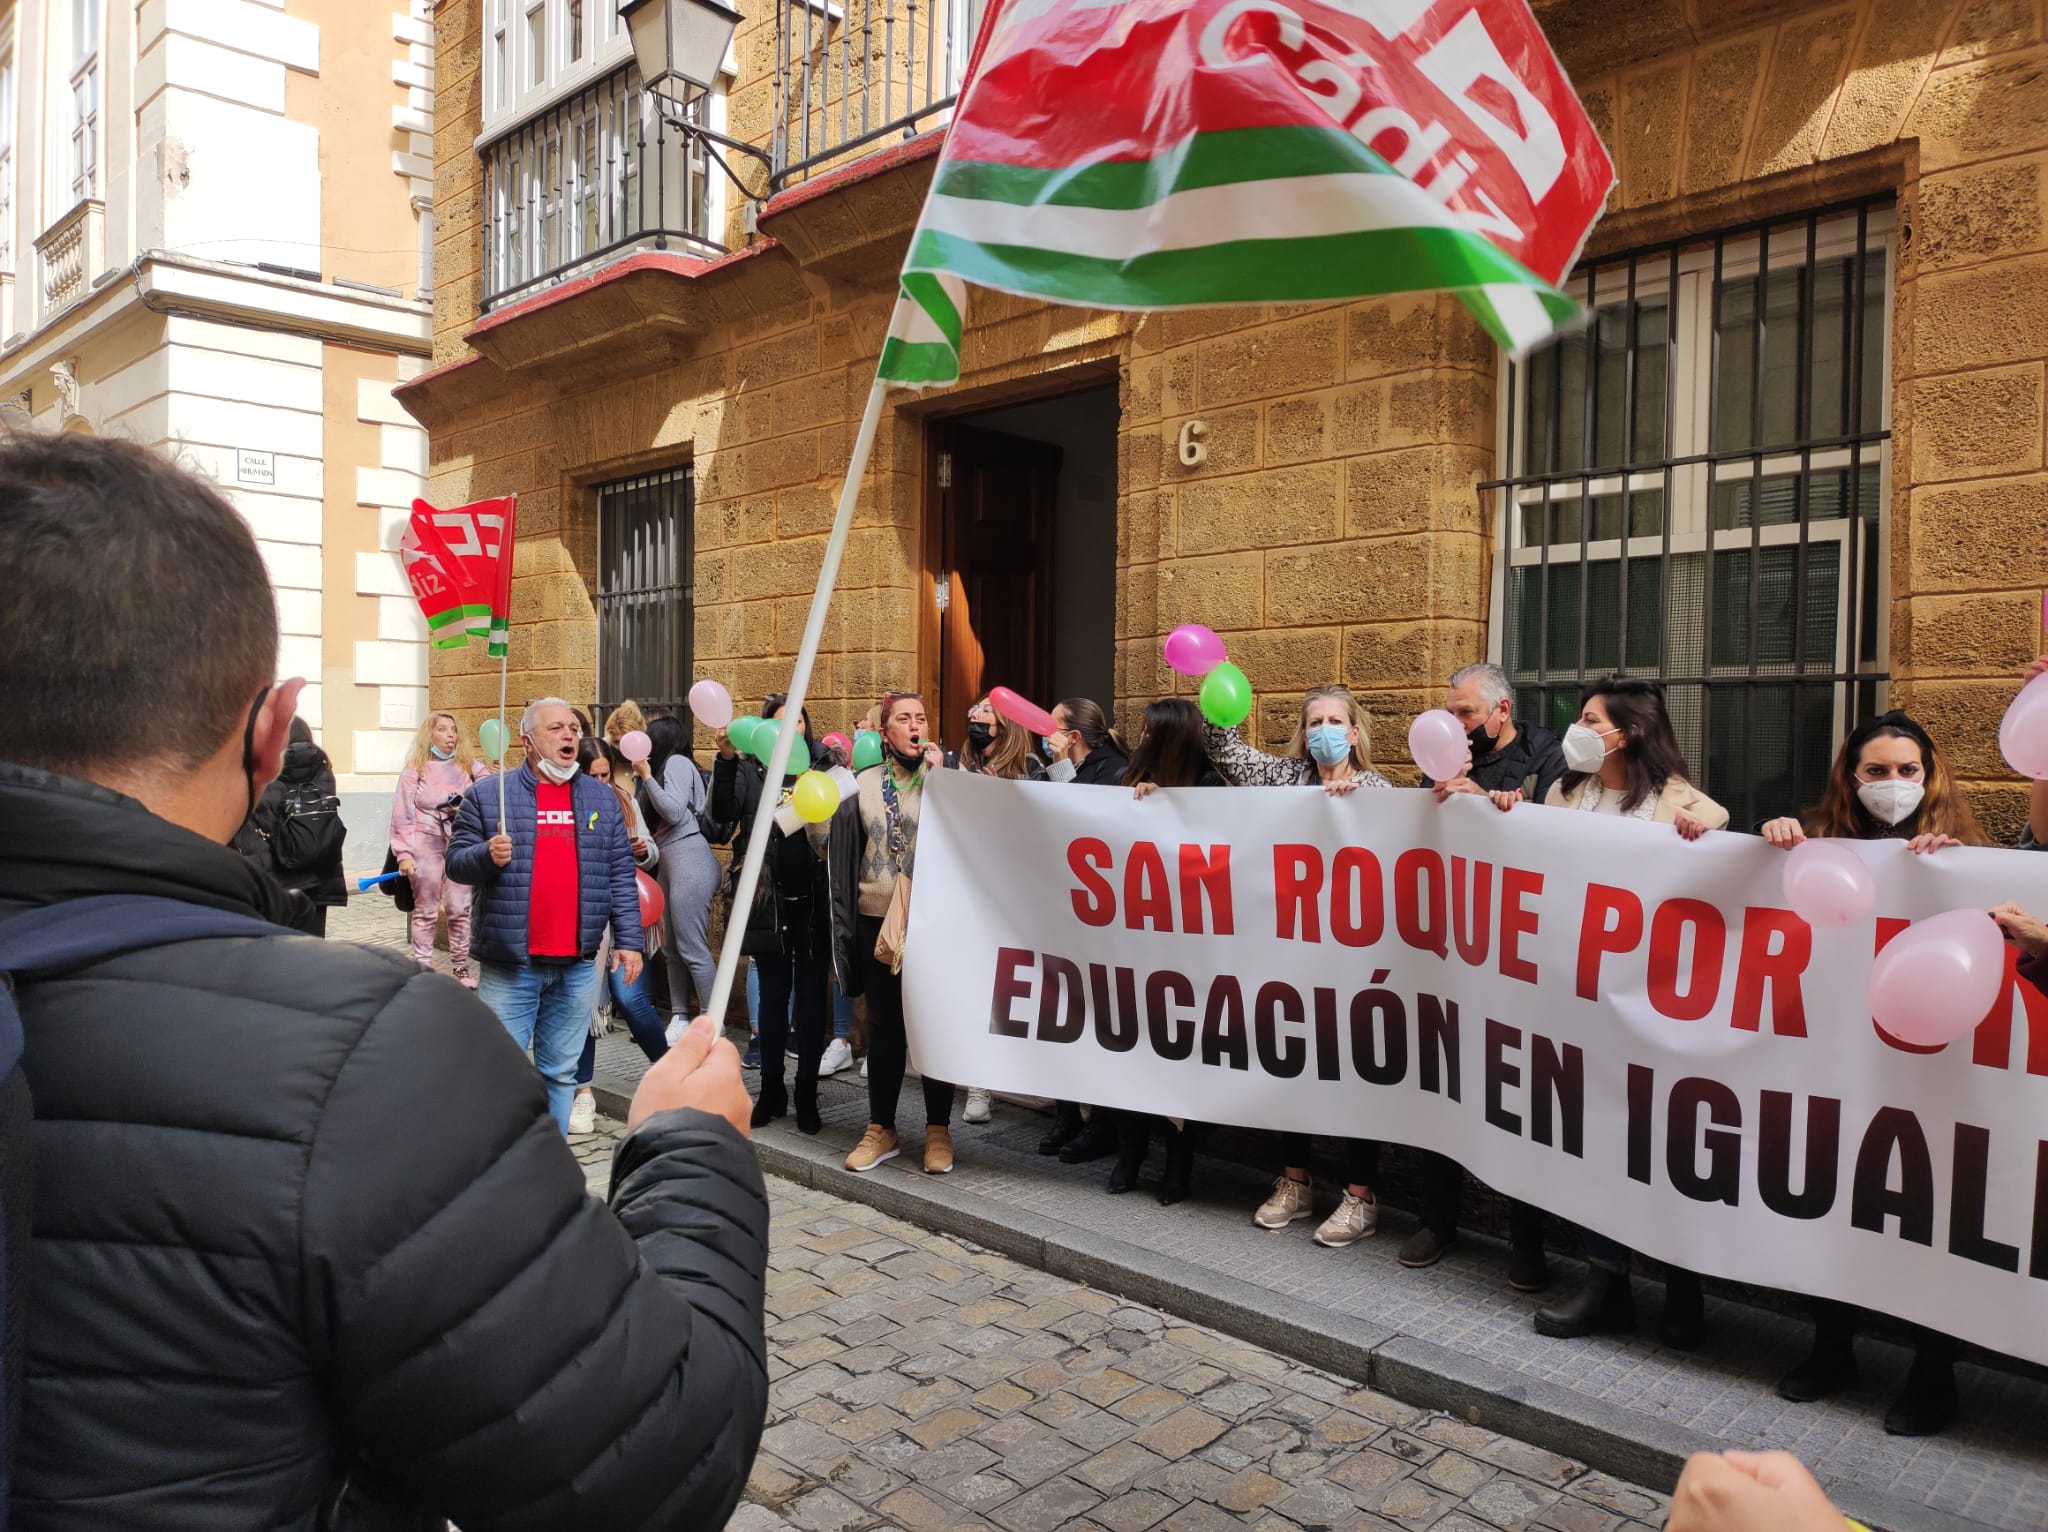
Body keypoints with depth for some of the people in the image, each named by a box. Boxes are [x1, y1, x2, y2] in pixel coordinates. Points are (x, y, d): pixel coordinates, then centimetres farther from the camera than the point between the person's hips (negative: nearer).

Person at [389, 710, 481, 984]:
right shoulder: (414, 771, 0)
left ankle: (462, 966, 16)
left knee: (460, 910, 6)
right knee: (426, 911, 5)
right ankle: (422, 968, 13)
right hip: (426, 846, -2)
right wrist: (404, 854, -8)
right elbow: (402, 816, -2)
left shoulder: (468, 766, 7)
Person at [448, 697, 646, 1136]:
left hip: (577, 966, 2)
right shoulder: (488, 795, 2)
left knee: (560, 1074, 11)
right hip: (509, 963, -2)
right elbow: (456, 862, 2)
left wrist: (628, 940, 2)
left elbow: (621, 875, 8)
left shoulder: (602, 799, 10)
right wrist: (486, 855, -20)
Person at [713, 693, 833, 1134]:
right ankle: (771, 1089, 22)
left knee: (811, 994, 5)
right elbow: (723, 812, -11)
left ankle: (807, 1094, 15)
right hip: (769, 899, 0)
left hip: (813, 899, 0)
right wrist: (725, 760, -23)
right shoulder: (751, 771, 4)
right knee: (773, 993, 10)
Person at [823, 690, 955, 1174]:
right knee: (883, 1025, 10)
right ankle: (881, 1129, 21)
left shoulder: (944, 774, 2)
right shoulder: (866, 782, 9)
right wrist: (814, 815, -4)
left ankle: (938, 1129, 16)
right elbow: (835, 847, 11)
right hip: (877, 917, 3)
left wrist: (936, 773, -15)